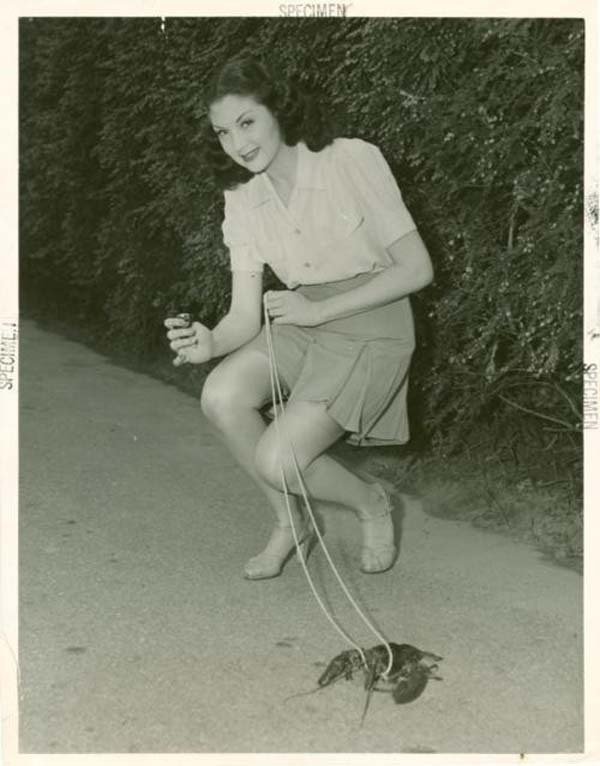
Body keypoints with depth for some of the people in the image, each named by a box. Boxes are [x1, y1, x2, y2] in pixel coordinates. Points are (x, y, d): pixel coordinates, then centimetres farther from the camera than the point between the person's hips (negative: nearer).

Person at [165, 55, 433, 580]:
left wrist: (319, 309, -19)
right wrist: (210, 343, -27)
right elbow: (245, 316, -3)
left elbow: (417, 269, -14)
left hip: (371, 325, -5)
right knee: (221, 398, -22)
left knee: (277, 461, -20)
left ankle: (371, 503, 13)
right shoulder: (242, 199, -1)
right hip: (303, 321, 5)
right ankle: (289, 522, 4)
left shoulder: (354, 161, -15)